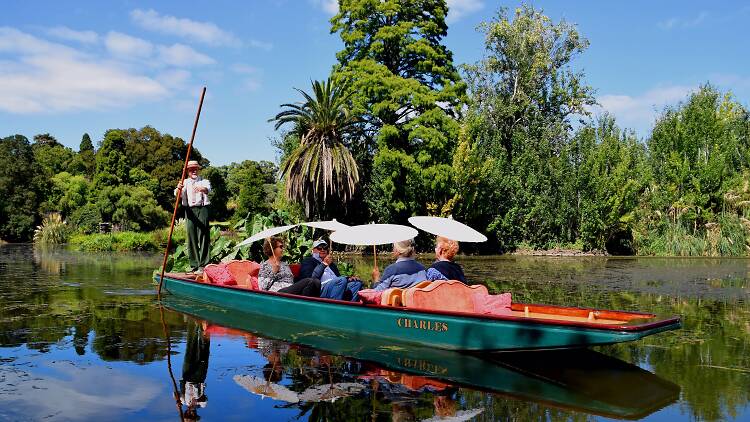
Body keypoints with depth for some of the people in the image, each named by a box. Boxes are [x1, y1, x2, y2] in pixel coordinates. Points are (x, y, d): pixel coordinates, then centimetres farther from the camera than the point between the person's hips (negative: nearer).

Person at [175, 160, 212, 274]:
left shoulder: (204, 181, 10)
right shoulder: (185, 182, 16)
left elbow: (207, 189, -14)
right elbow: (178, 194, -2)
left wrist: (202, 189, -39)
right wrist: (178, 189, -27)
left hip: (202, 209, -3)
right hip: (189, 210, 3)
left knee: (203, 236, -7)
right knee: (191, 237, 2)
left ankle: (203, 265, -7)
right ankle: (194, 265, 7)